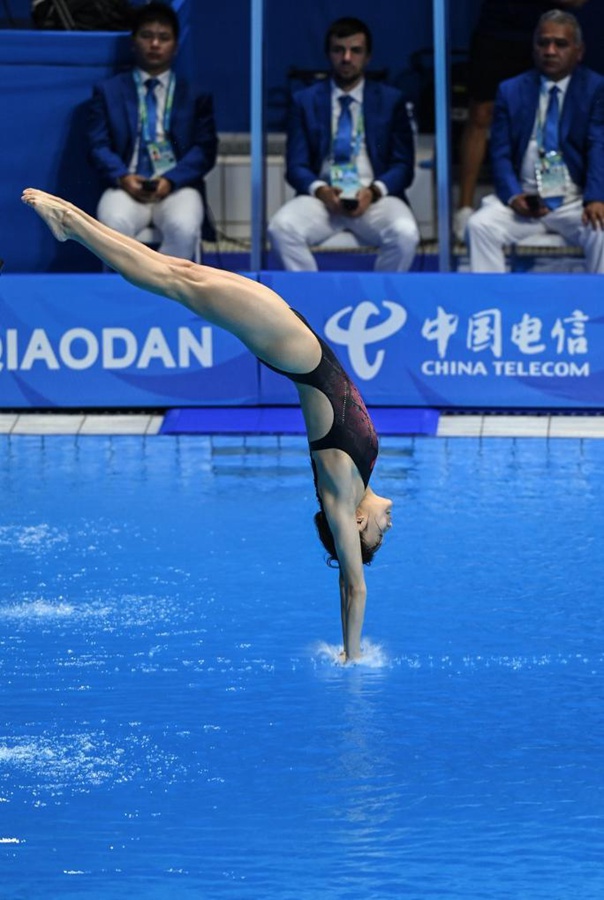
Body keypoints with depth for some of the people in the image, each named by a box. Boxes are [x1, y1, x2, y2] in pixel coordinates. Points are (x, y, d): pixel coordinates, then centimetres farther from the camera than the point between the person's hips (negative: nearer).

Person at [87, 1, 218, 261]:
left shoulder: (195, 93, 16)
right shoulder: (108, 91, 16)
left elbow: (205, 149, 5)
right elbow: (98, 145, 7)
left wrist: (170, 180, -13)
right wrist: (123, 177, -15)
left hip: (177, 186, 0)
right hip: (128, 185, 0)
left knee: (184, 229, -35)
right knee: (115, 227, -36)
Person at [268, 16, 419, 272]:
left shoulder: (391, 101, 12)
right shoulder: (305, 101, 13)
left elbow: (403, 165, 6)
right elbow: (296, 166, 7)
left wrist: (374, 191, -15)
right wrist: (320, 190, -16)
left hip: (375, 197, 0)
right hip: (322, 196, 1)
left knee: (405, 233, -34)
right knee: (281, 227, -32)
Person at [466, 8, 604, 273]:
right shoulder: (511, 91, 10)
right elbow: (501, 154, 5)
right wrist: (513, 196, -16)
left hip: (576, 201, -2)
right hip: (523, 199, 2)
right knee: (480, 225, -25)